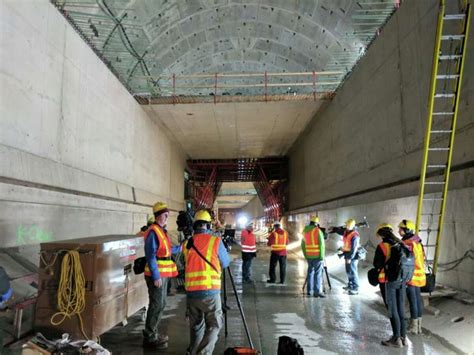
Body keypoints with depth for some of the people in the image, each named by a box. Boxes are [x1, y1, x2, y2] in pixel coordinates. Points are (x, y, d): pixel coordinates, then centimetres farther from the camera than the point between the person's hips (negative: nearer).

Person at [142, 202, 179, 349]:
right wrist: (156, 276, -22)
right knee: (156, 305, -5)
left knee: (161, 304, 16)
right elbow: (151, 256, -21)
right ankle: (149, 338, 5)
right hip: (156, 275, -10)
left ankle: (153, 333, 28)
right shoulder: (153, 232, -16)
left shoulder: (162, 230, 14)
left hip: (163, 274, 10)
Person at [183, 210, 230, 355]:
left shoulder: (187, 243, 6)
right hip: (210, 291, -4)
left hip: (191, 292, 4)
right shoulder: (215, 241, -4)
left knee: (196, 326, 20)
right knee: (214, 325, 8)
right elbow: (225, 263, 9)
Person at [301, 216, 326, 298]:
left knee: (310, 272, 13)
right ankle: (317, 291, -9)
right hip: (317, 256, -6)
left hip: (309, 256, 6)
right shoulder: (318, 231, -9)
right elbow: (321, 244, -13)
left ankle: (309, 290, 15)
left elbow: (303, 244, 13)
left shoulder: (305, 231, 9)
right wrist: (322, 256, -9)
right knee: (318, 273, -5)